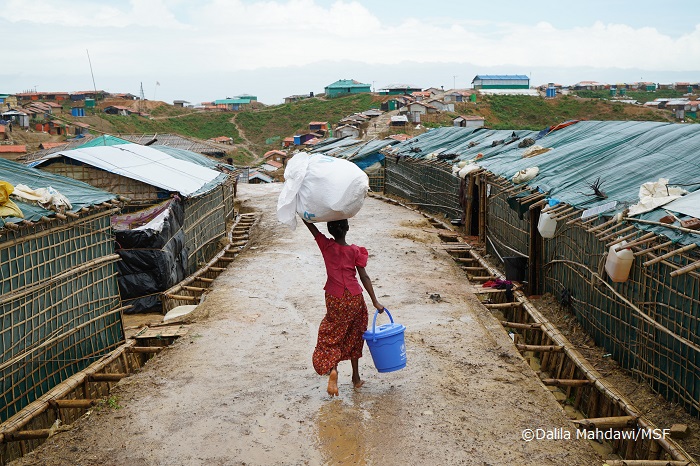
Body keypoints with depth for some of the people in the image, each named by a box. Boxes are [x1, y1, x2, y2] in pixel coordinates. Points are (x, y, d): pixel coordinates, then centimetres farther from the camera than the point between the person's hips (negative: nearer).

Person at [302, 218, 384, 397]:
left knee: (331, 335, 10)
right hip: (354, 298, 1)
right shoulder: (355, 251, -7)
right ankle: (356, 377, 25)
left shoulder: (326, 246, -7)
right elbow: (364, 277, -8)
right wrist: (375, 302, -5)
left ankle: (332, 369, -18)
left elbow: (307, 222, -3)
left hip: (334, 299, -1)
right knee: (354, 336, 16)